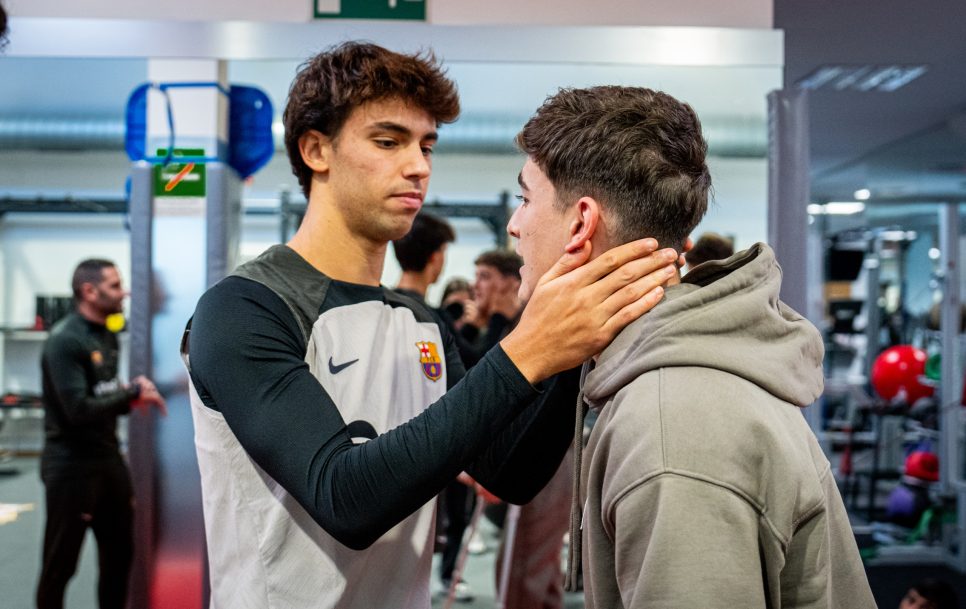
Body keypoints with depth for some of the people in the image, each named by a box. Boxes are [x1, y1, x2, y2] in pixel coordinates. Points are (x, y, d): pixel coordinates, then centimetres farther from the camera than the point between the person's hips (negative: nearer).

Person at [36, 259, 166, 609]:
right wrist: (132, 392, -16)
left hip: (108, 458, 9)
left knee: (120, 551, 18)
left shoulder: (107, 336, 10)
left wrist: (134, 398, -4)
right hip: (71, 465, -9)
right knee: (61, 563, 4)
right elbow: (79, 409, -25)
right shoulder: (64, 341, -18)